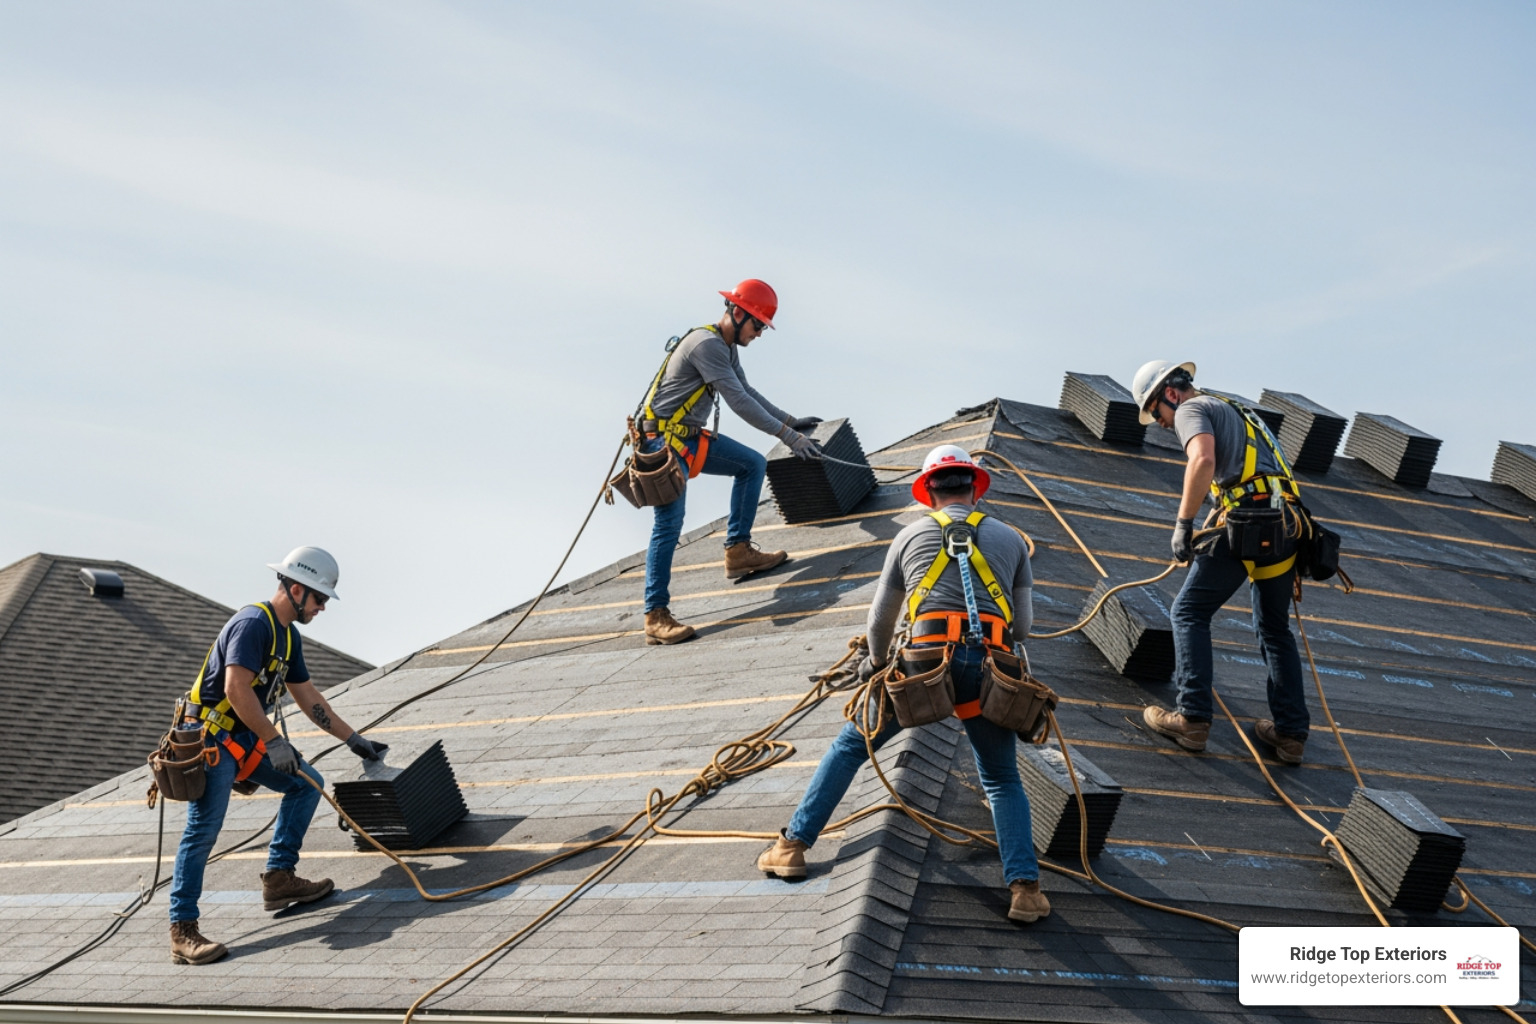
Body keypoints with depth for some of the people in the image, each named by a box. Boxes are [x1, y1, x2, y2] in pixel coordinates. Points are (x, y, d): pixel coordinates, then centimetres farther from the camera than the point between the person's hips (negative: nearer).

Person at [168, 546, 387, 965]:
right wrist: (274, 741, -24)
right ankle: (183, 933, -17)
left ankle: (279, 879, 12)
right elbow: (236, 688, -27)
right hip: (211, 738, -10)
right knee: (203, 829, -15)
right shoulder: (253, 624, -17)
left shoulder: (288, 636, 14)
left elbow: (307, 696, 24)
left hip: (246, 739, 10)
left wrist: (354, 739, 26)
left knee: (307, 783, 11)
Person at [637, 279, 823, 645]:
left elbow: (748, 392, 25)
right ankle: (656, 617, -19)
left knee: (753, 464, 13)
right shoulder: (707, 344, -20)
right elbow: (739, 402, -23)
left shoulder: (728, 347, 12)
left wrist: (791, 420, 23)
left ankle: (738, 552, 14)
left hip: (692, 437, 10)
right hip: (665, 441, -10)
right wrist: (788, 436, -20)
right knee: (669, 523, -17)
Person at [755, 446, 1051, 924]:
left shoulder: (910, 536, 18)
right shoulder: (1010, 539, 20)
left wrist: (876, 661, 43)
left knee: (850, 746, 19)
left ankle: (792, 845, 17)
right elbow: (1023, 625, 20)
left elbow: (879, 621, 22)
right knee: (1003, 782, 17)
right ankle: (1024, 887, -2)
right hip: (989, 665, 1)